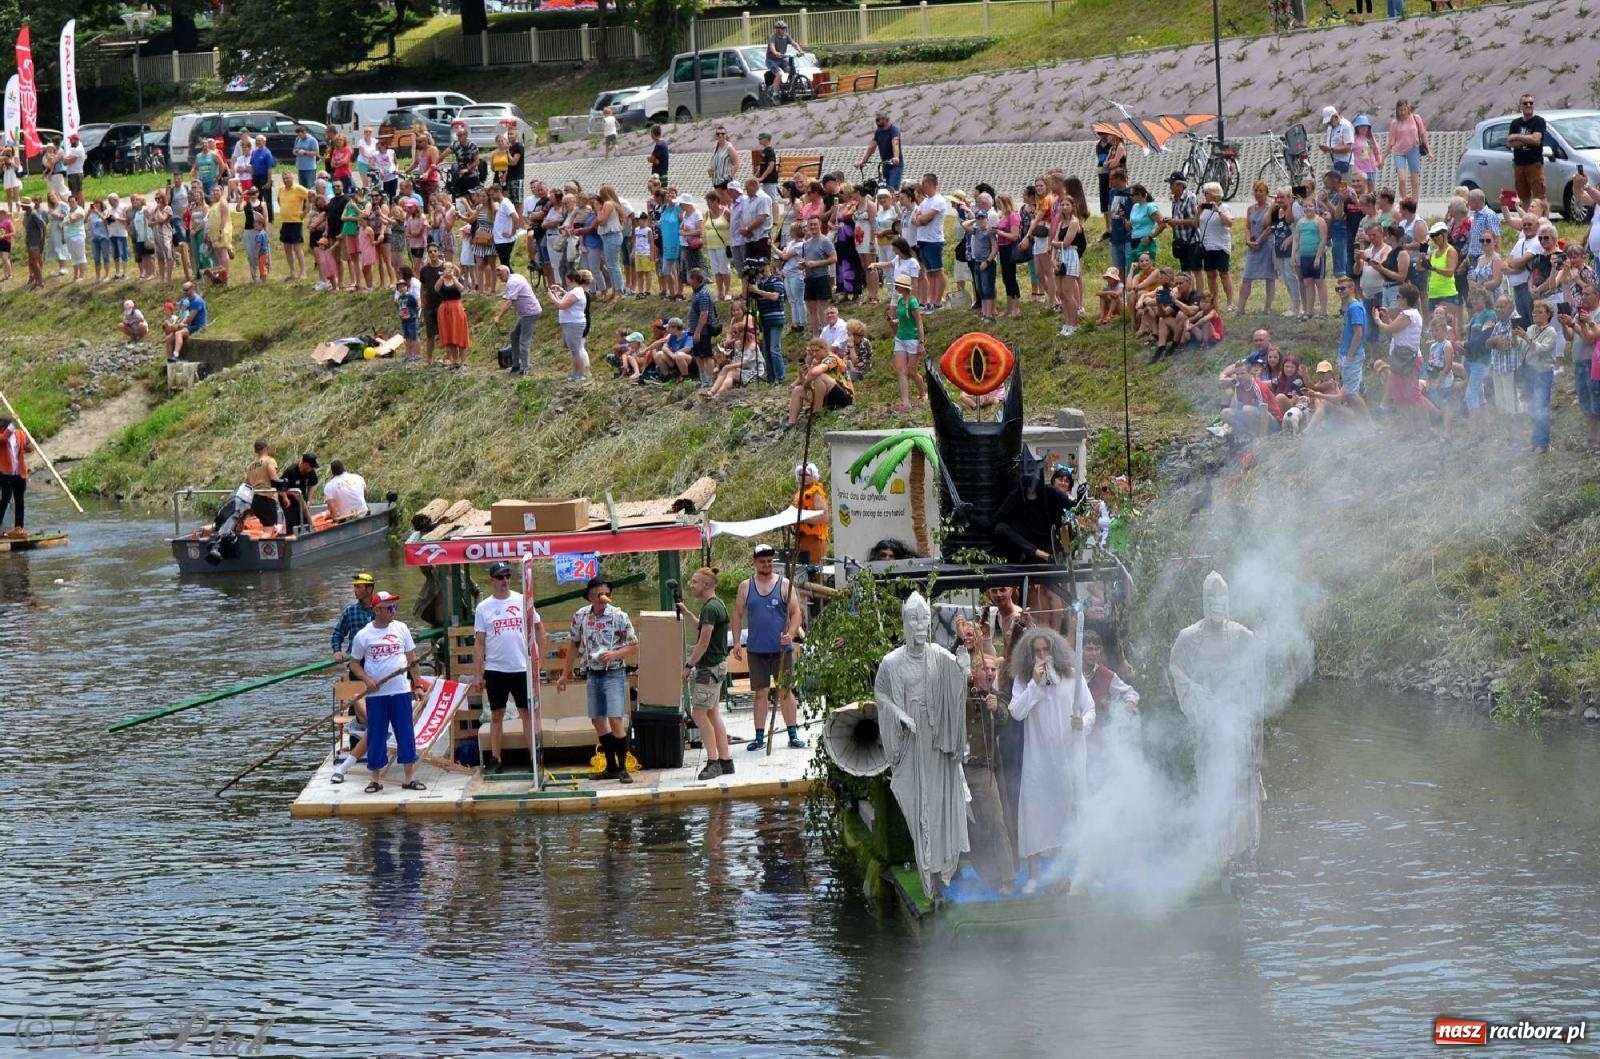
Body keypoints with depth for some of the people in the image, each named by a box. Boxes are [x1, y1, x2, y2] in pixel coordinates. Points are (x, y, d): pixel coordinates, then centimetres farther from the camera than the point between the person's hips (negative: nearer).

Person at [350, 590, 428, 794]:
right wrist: (366, 680, -12)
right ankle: (376, 779, 12)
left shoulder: (401, 629, 4)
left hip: (401, 692, 2)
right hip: (376, 694, -2)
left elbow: (412, 659, 9)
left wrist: (418, 685, 4)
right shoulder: (363, 636, -2)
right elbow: (354, 663, 4)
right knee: (376, 737, 2)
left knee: (406, 735, 1)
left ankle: (409, 778, 8)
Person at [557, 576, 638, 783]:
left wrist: (614, 654, -21)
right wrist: (564, 674, 14)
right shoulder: (581, 616, 2)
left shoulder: (619, 617, -10)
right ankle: (611, 767, 18)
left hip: (614, 674, -5)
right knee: (598, 722, 8)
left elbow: (634, 646, -4)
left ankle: (622, 768, -5)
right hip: (593, 675, 5)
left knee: (616, 721, -13)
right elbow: (575, 646, 14)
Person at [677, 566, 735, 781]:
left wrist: (688, 665, -13)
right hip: (718, 665, 10)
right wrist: (687, 614, 26)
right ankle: (725, 761, 14)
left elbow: (704, 642, -20)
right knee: (713, 714, 12)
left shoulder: (711, 608, -18)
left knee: (700, 713, -7)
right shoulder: (718, 605, 13)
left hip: (710, 666, -10)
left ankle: (713, 762, -7)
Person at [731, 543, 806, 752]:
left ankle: (793, 735, 7)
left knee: (785, 691, 2)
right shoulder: (746, 586, 8)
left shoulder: (784, 584, 2)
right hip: (757, 649, 1)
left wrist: (791, 633, -17)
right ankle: (760, 737, 7)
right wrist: (736, 642, 1)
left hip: (781, 648, -1)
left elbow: (796, 612, 0)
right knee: (760, 692, 3)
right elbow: (738, 615, 10)